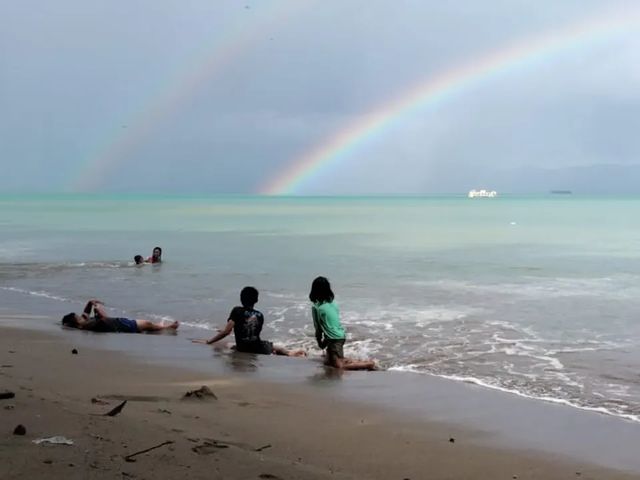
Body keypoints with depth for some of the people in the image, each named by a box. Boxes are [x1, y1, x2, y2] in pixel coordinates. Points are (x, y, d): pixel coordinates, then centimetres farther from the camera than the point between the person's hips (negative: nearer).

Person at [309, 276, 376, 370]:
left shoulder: (316, 307, -14)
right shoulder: (333, 303, 6)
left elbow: (318, 328, -6)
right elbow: (331, 324, 11)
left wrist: (320, 342, 11)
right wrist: (324, 342, 16)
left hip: (334, 339, -9)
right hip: (341, 335, 9)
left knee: (339, 367, -6)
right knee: (328, 362, 21)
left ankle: (369, 364, -8)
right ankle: (360, 362, 16)